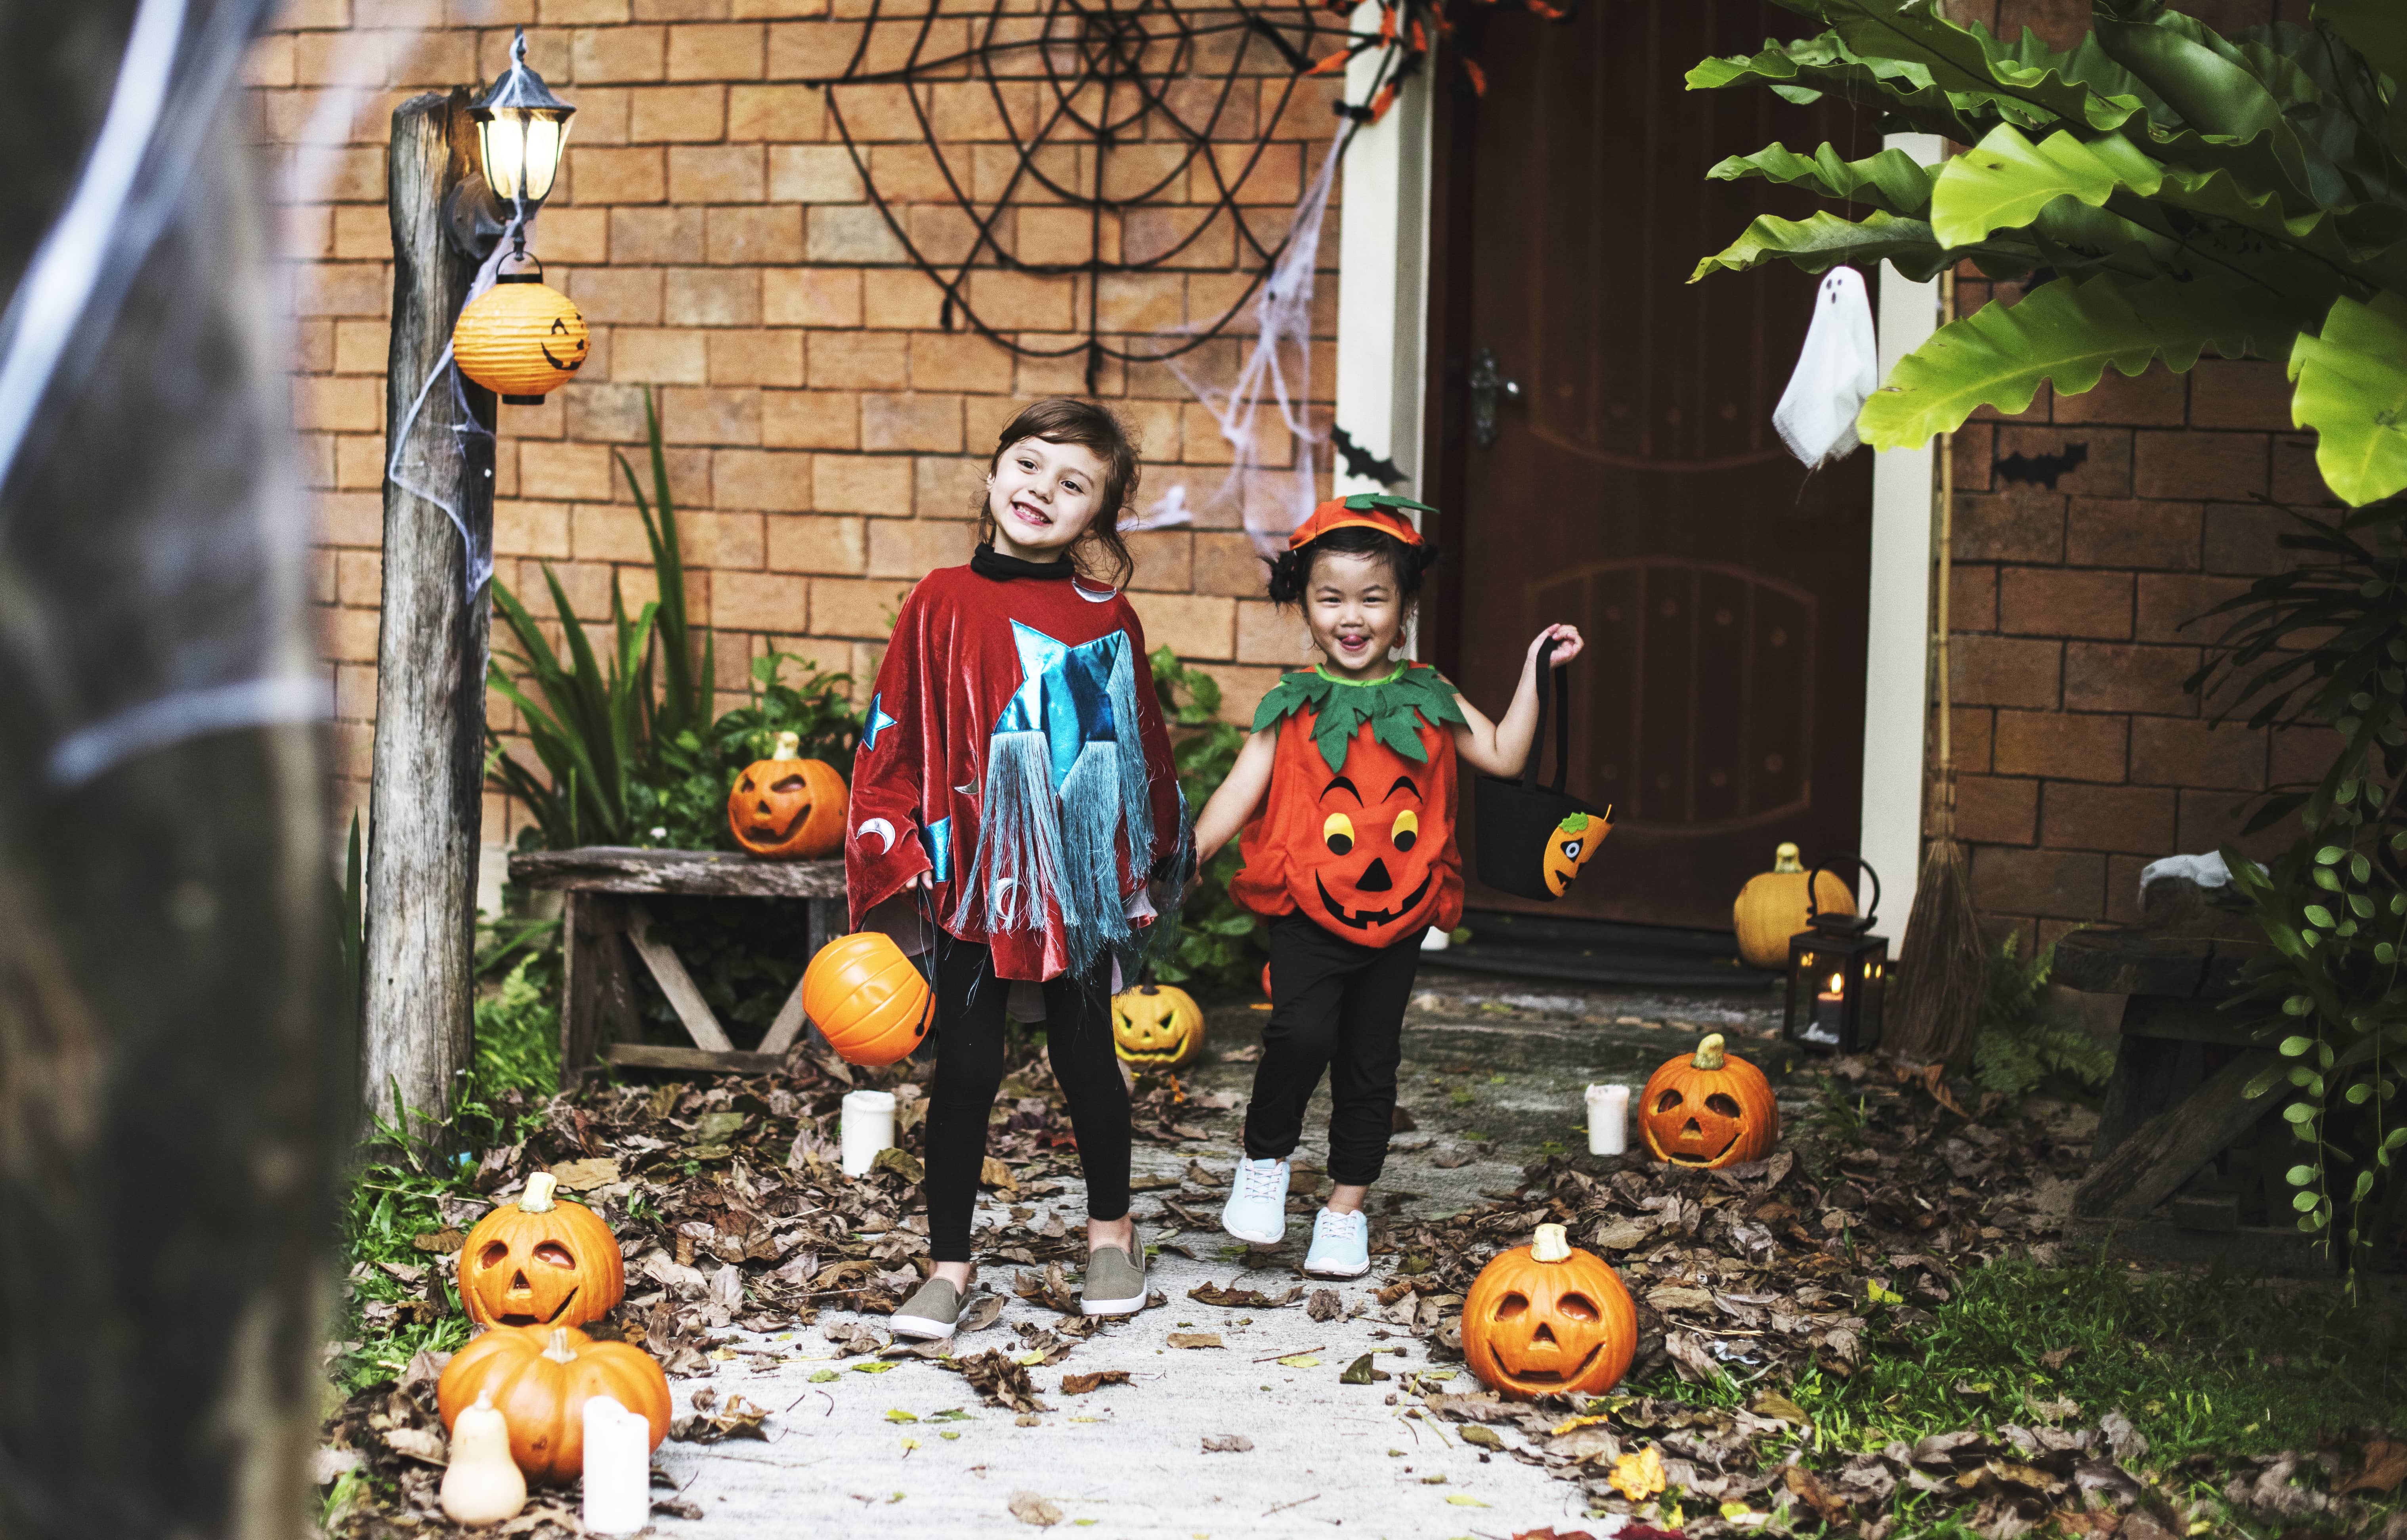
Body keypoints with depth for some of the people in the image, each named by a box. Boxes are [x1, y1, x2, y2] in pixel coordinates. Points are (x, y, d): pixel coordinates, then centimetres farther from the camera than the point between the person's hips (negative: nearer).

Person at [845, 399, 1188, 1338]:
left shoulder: (1107, 617, 1)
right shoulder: (943, 604, -1)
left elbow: (1143, 746, 9)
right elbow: (893, 740, 1)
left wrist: (1149, 871, 9)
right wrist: (897, 864, -6)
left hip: (1079, 877, 1)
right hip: (972, 874, 0)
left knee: (1084, 1057, 11)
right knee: (966, 1068, 4)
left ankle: (1110, 1231, 33)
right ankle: (949, 1267, 16)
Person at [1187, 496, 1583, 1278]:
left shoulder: (1427, 700, 7)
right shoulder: (1293, 707, 0)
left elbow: (1504, 757, 5)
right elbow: (1241, 789, -5)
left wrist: (1535, 670, 2)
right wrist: (1186, 854, -19)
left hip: (1398, 917, 3)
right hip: (1307, 913, -3)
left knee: (1370, 1064, 8)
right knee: (1302, 1034, -22)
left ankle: (1346, 1207, 22)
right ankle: (1264, 1161, 2)